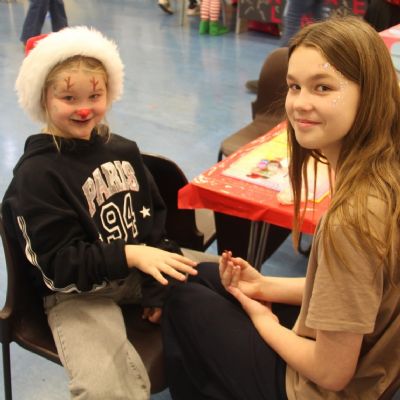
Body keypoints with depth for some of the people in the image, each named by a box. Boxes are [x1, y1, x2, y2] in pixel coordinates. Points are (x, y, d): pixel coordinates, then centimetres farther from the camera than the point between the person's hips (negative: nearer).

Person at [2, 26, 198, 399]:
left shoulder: (122, 149, 3)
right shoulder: (36, 172, -15)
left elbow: (154, 218, 3)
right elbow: (60, 263, -19)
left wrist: (159, 287, -7)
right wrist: (129, 255, -30)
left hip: (140, 269, 7)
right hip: (77, 292, -6)